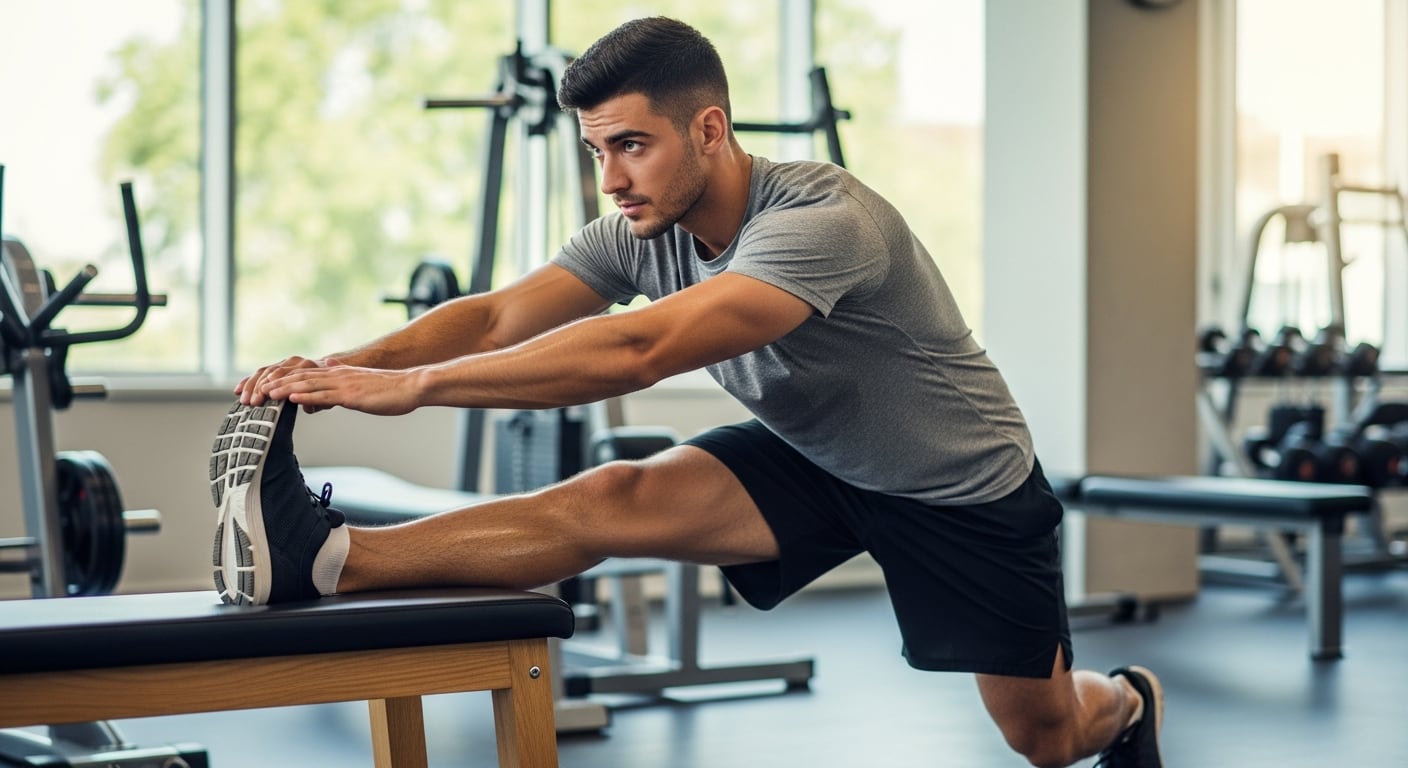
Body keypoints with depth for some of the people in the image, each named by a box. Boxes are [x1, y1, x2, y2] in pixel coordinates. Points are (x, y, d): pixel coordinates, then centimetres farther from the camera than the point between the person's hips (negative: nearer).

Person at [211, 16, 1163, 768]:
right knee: (616, 501, -23)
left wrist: (413, 384, -52)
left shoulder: (819, 220, -38)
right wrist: (341, 366, -40)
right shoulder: (640, 234, -14)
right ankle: (320, 557, -41)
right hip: (811, 459, 5)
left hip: (962, 490, -4)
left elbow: (635, 353, -48)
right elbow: (497, 317, -23)